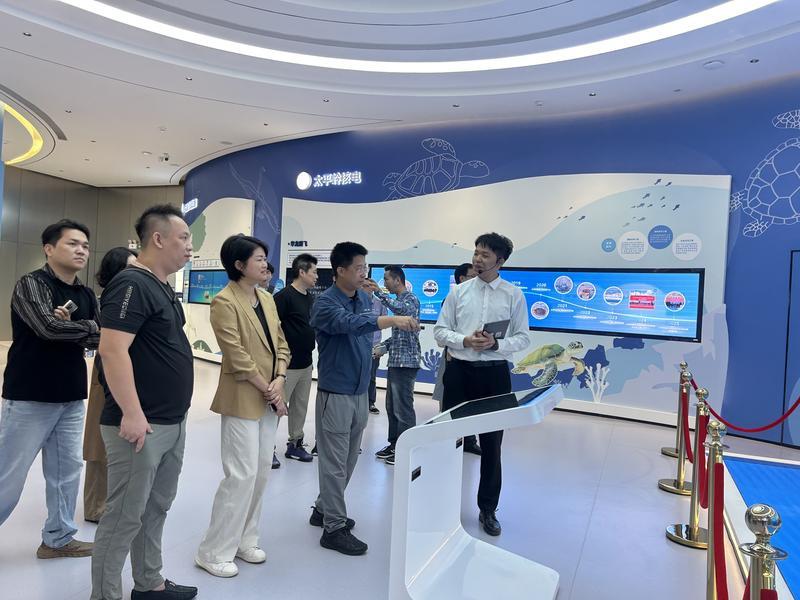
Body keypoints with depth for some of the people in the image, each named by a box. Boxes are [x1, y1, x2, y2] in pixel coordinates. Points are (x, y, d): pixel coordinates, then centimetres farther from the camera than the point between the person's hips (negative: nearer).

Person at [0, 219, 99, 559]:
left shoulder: (86, 295, 8)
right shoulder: (31, 284, -10)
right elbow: (49, 327, -25)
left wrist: (71, 327, -18)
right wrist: (90, 327, -10)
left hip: (71, 398, 6)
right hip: (30, 397, -6)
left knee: (67, 471, 13)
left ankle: (58, 538, 27)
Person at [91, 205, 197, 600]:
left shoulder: (161, 286, 14)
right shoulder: (132, 284, -16)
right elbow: (112, 350, -24)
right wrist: (132, 415, -24)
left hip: (172, 423, 10)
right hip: (141, 425, -10)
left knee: (155, 509, 20)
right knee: (124, 517, 4)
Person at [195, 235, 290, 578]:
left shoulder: (267, 299, 10)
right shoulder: (224, 302, -13)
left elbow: (281, 344, 10)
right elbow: (237, 357, -18)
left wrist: (279, 381, -6)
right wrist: (267, 390, -13)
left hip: (269, 400, 8)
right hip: (242, 400, -8)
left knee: (261, 472, 14)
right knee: (242, 474, -4)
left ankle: (244, 541, 29)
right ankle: (214, 552, 14)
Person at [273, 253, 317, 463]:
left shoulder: (310, 299, 10)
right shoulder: (284, 296, -14)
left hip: (306, 363, 8)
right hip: (287, 364, -8)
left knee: (300, 406, 15)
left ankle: (295, 443, 27)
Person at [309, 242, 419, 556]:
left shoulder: (365, 298, 7)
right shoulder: (325, 302, -14)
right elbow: (349, 323, -34)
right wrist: (392, 320, -44)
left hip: (360, 391, 8)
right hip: (335, 392, -7)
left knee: (347, 460, 17)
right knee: (335, 462, 2)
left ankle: (323, 510, 35)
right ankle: (334, 528, 16)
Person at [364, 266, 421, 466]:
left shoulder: (411, 299, -10)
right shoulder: (398, 300, 18)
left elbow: (401, 310, -36)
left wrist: (378, 292, -36)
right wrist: (383, 347, 13)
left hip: (406, 362, -10)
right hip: (395, 361, 10)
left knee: (403, 408, -4)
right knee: (391, 406, 15)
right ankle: (394, 444, 26)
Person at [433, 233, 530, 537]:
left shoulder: (514, 295, 0)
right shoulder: (458, 292, 2)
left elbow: (523, 338, 0)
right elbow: (440, 331, 1)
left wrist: (496, 344, -19)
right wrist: (465, 341, -17)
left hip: (494, 374, -1)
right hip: (459, 371, 1)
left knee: (492, 443, 10)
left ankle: (487, 509, 29)